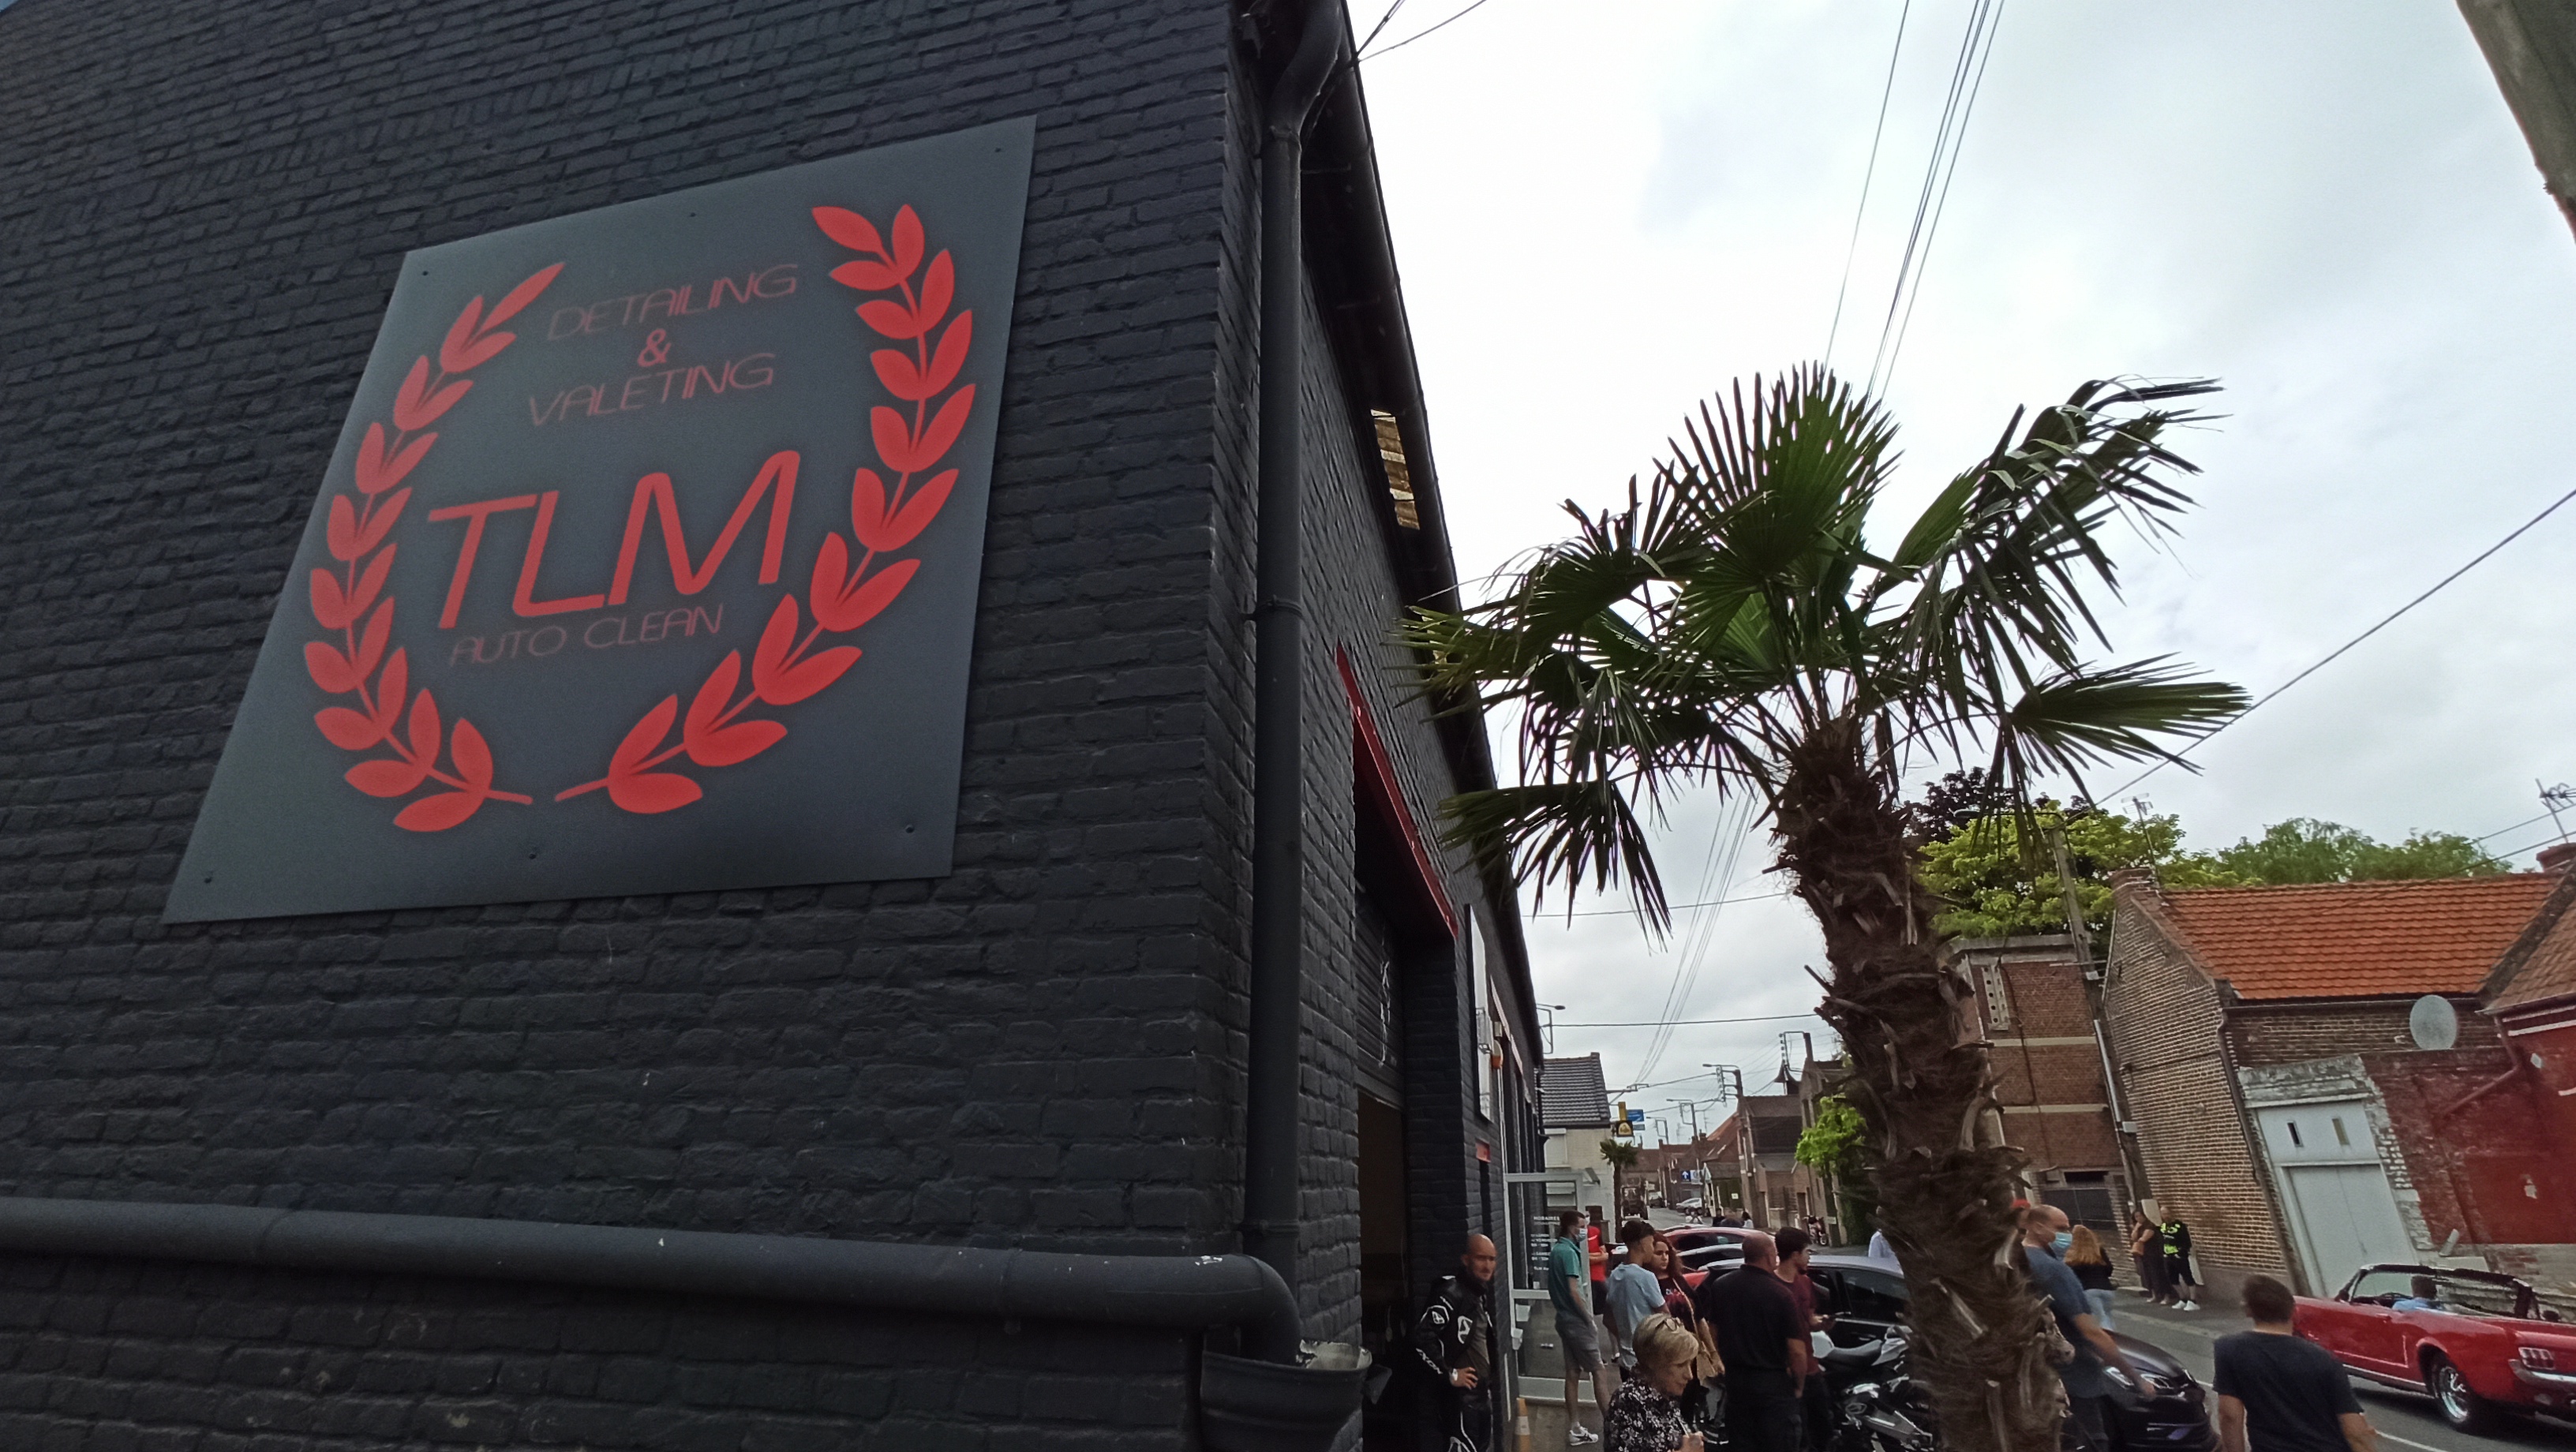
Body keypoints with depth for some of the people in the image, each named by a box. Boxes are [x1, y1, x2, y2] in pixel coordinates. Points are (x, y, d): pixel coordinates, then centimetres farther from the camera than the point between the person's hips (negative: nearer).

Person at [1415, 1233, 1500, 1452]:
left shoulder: (1482, 1293, 9)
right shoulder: (1451, 1293, -19)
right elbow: (1422, 1337, -28)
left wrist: (1491, 1375, 14)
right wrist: (1449, 1374, -20)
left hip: (1483, 1388, 9)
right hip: (1464, 1391, -9)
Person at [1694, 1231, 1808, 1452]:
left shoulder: (1719, 1286, -1)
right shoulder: (1780, 1294, -18)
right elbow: (1797, 1351, -16)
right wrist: (1798, 1386, -1)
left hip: (1735, 1379, 5)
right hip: (1773, 1383, -5)